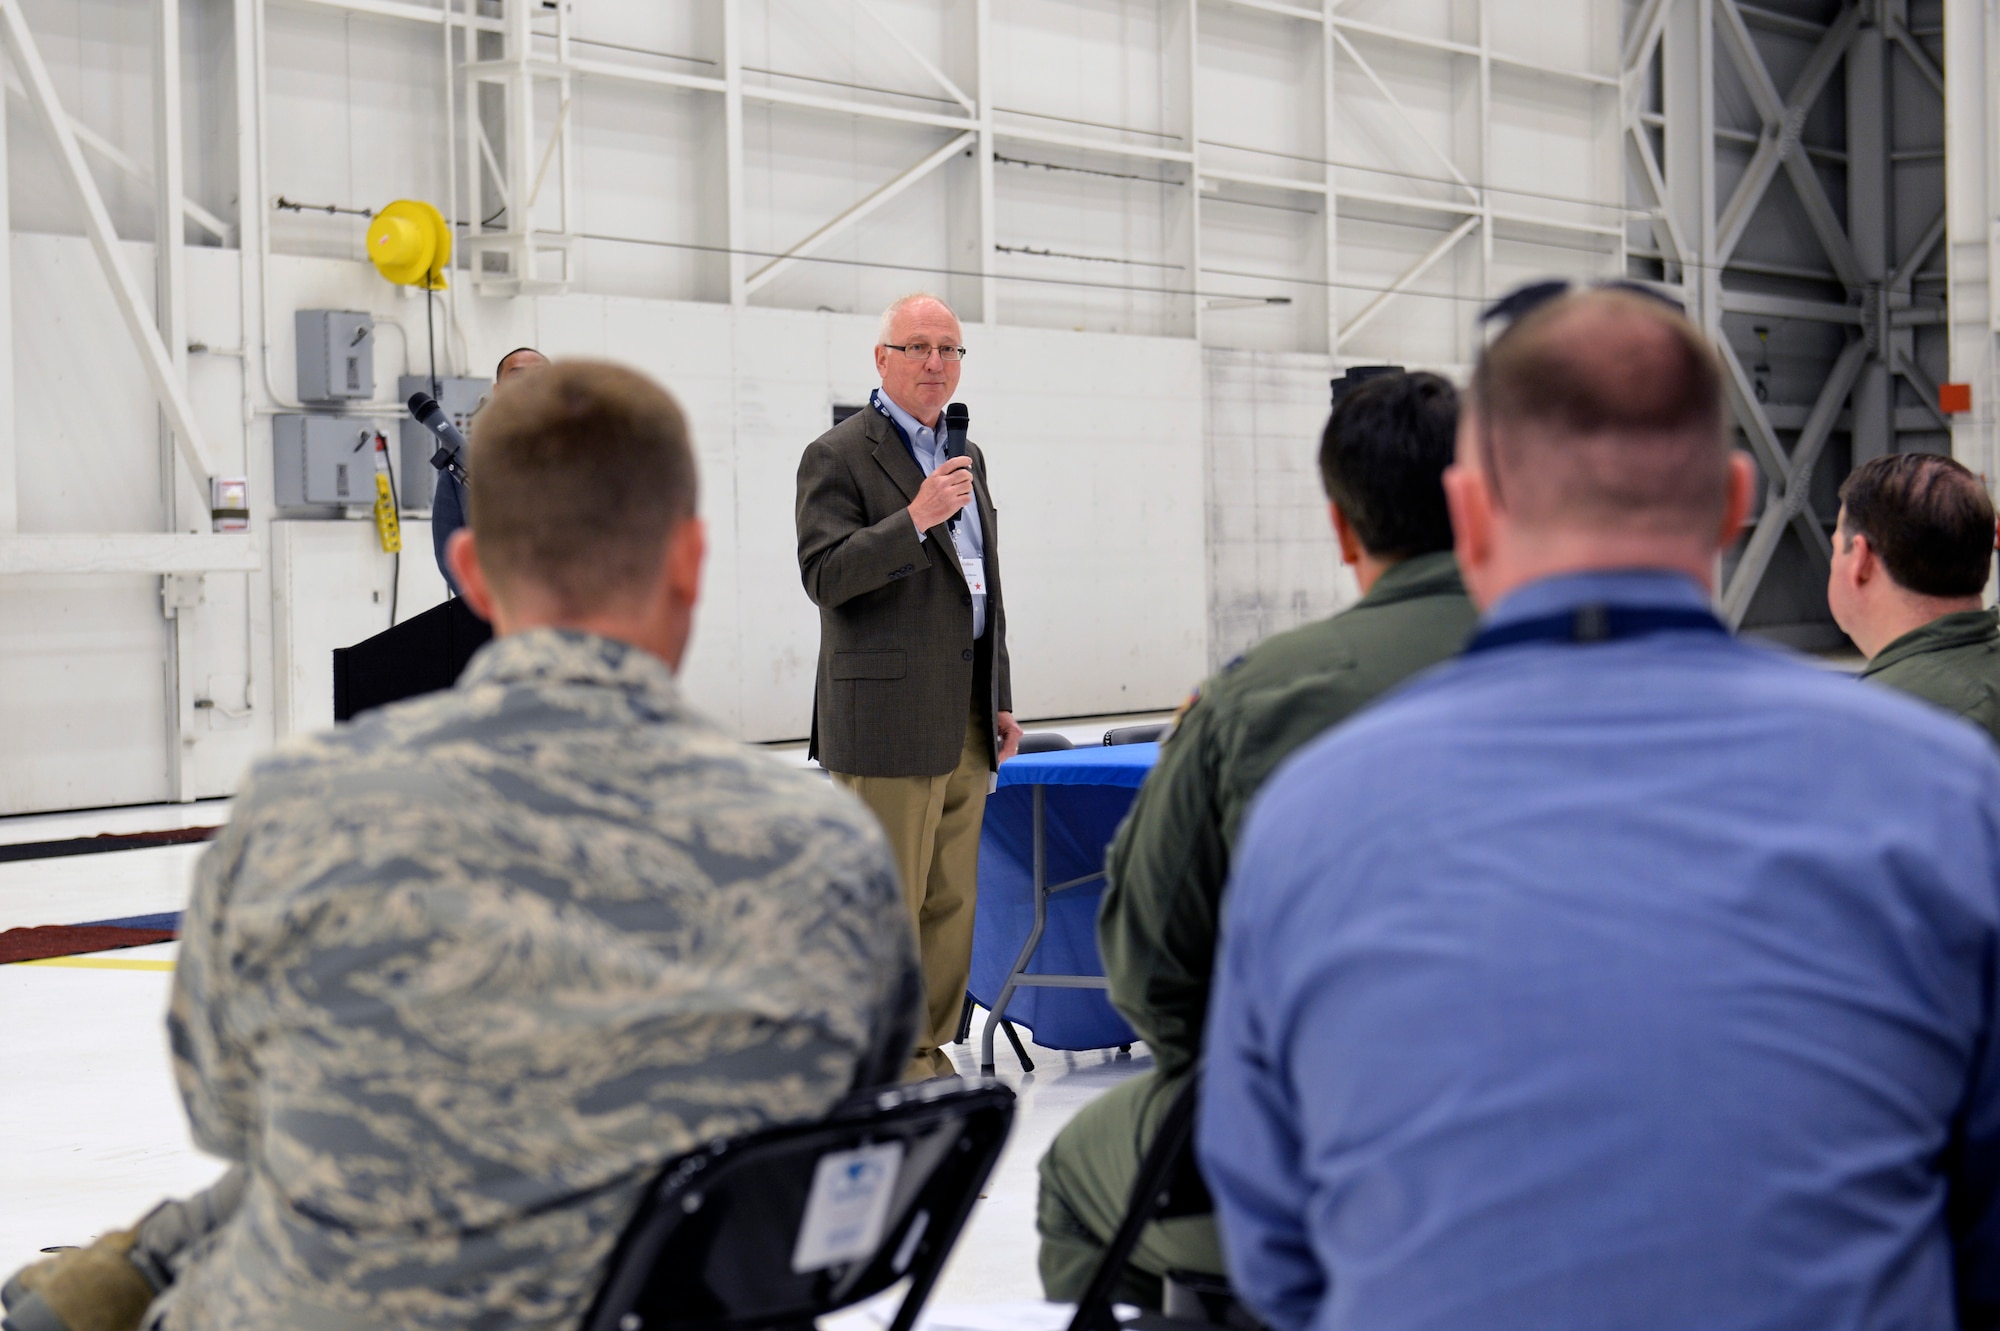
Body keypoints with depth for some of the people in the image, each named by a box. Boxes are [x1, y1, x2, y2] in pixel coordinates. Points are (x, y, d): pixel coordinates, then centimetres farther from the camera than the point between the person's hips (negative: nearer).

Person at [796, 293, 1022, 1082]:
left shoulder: (967, 456, 19)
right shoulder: (838, 456, -5)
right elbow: (824, 575, -15)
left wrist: (1000, 700, 20)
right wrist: (915, 518, -24)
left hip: (965, 720, 7)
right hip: (888, 719, -7)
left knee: (952, 900, 9)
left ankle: (930, 1048, 16)